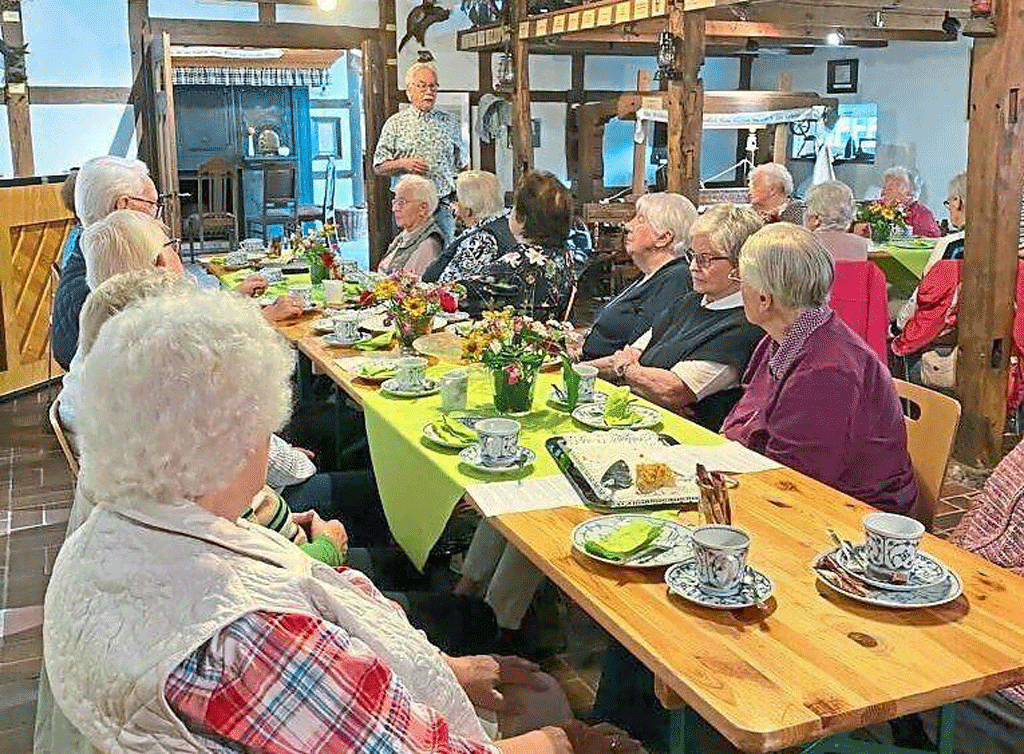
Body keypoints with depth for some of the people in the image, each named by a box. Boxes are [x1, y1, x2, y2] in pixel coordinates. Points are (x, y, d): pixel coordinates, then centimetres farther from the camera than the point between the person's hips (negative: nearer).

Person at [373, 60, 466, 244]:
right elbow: (379, 167, 5)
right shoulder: (395, 123, 6)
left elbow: (461, 166, 17)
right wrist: (403, 164, -13)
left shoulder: (450, 123, 13)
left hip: (443, 206, 2)